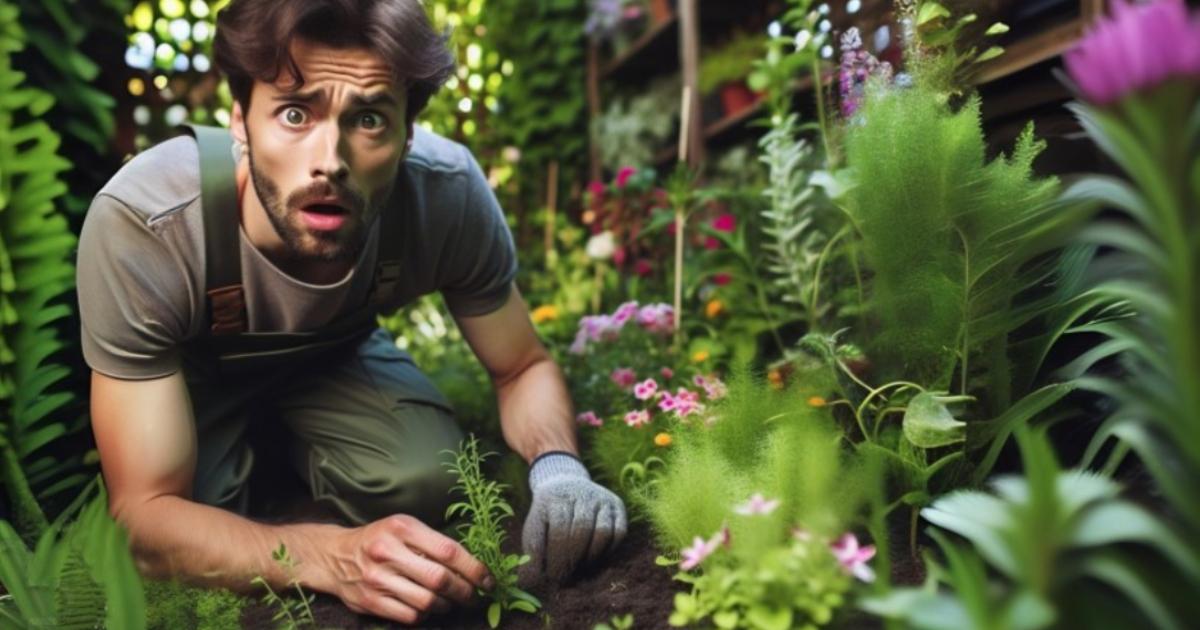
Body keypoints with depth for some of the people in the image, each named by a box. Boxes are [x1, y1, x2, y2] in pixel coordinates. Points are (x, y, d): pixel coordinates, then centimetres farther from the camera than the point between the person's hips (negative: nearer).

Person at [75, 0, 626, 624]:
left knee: (427, 479, -23)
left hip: (335, 353, 2)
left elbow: (524, 368, -15)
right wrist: (334, 556, -52)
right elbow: (145, 511, -34)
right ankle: (250, 445, 10)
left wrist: (557, 467, -38)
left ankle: (285, 439, 9)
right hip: (194, 369, -1)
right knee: (179, 593, -23)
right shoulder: (140, 222, -38)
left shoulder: (448, 191, -33)